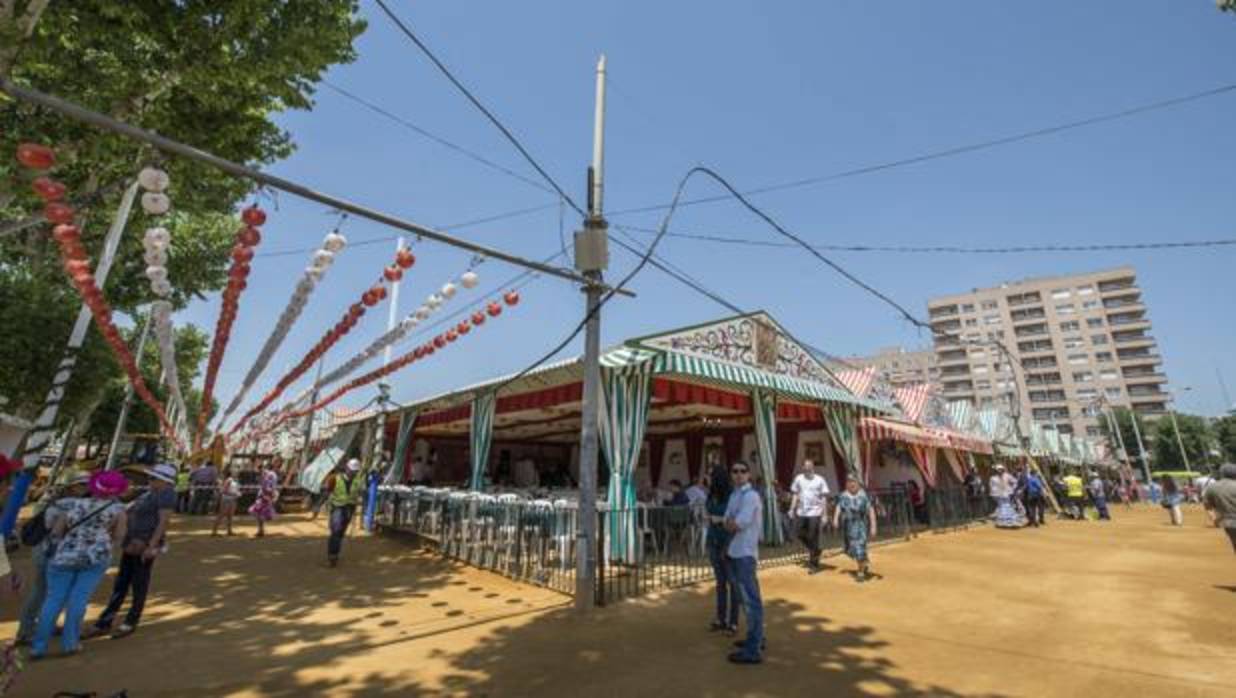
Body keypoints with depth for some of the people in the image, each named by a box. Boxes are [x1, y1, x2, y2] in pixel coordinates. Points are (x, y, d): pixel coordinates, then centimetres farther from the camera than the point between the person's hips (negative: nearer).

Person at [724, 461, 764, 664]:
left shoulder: (751, 495, -16)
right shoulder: (734, 494, 11)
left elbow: (739, 524, -21)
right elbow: (728, 523, 13)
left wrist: (731, 524, -3)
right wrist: (734, 524, -4)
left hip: (745, 553, -9)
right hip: (735, 552, 10)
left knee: (751, 600, -4)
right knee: (748, 597, 20)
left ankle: (753, 650, 1)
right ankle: (756, 638, 34)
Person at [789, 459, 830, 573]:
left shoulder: (820, 480, -6)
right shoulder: (798, 479, 2)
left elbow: (824, 498, -3)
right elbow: (795, 494, 9)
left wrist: (825, 514, -6)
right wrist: (792, 509, 2)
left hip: (815, 512, -4)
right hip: (801, 512, 4)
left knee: (813, 538, 0)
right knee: (799, 533, 7)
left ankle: (814, 564, 13)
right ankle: (814, 551, 33)